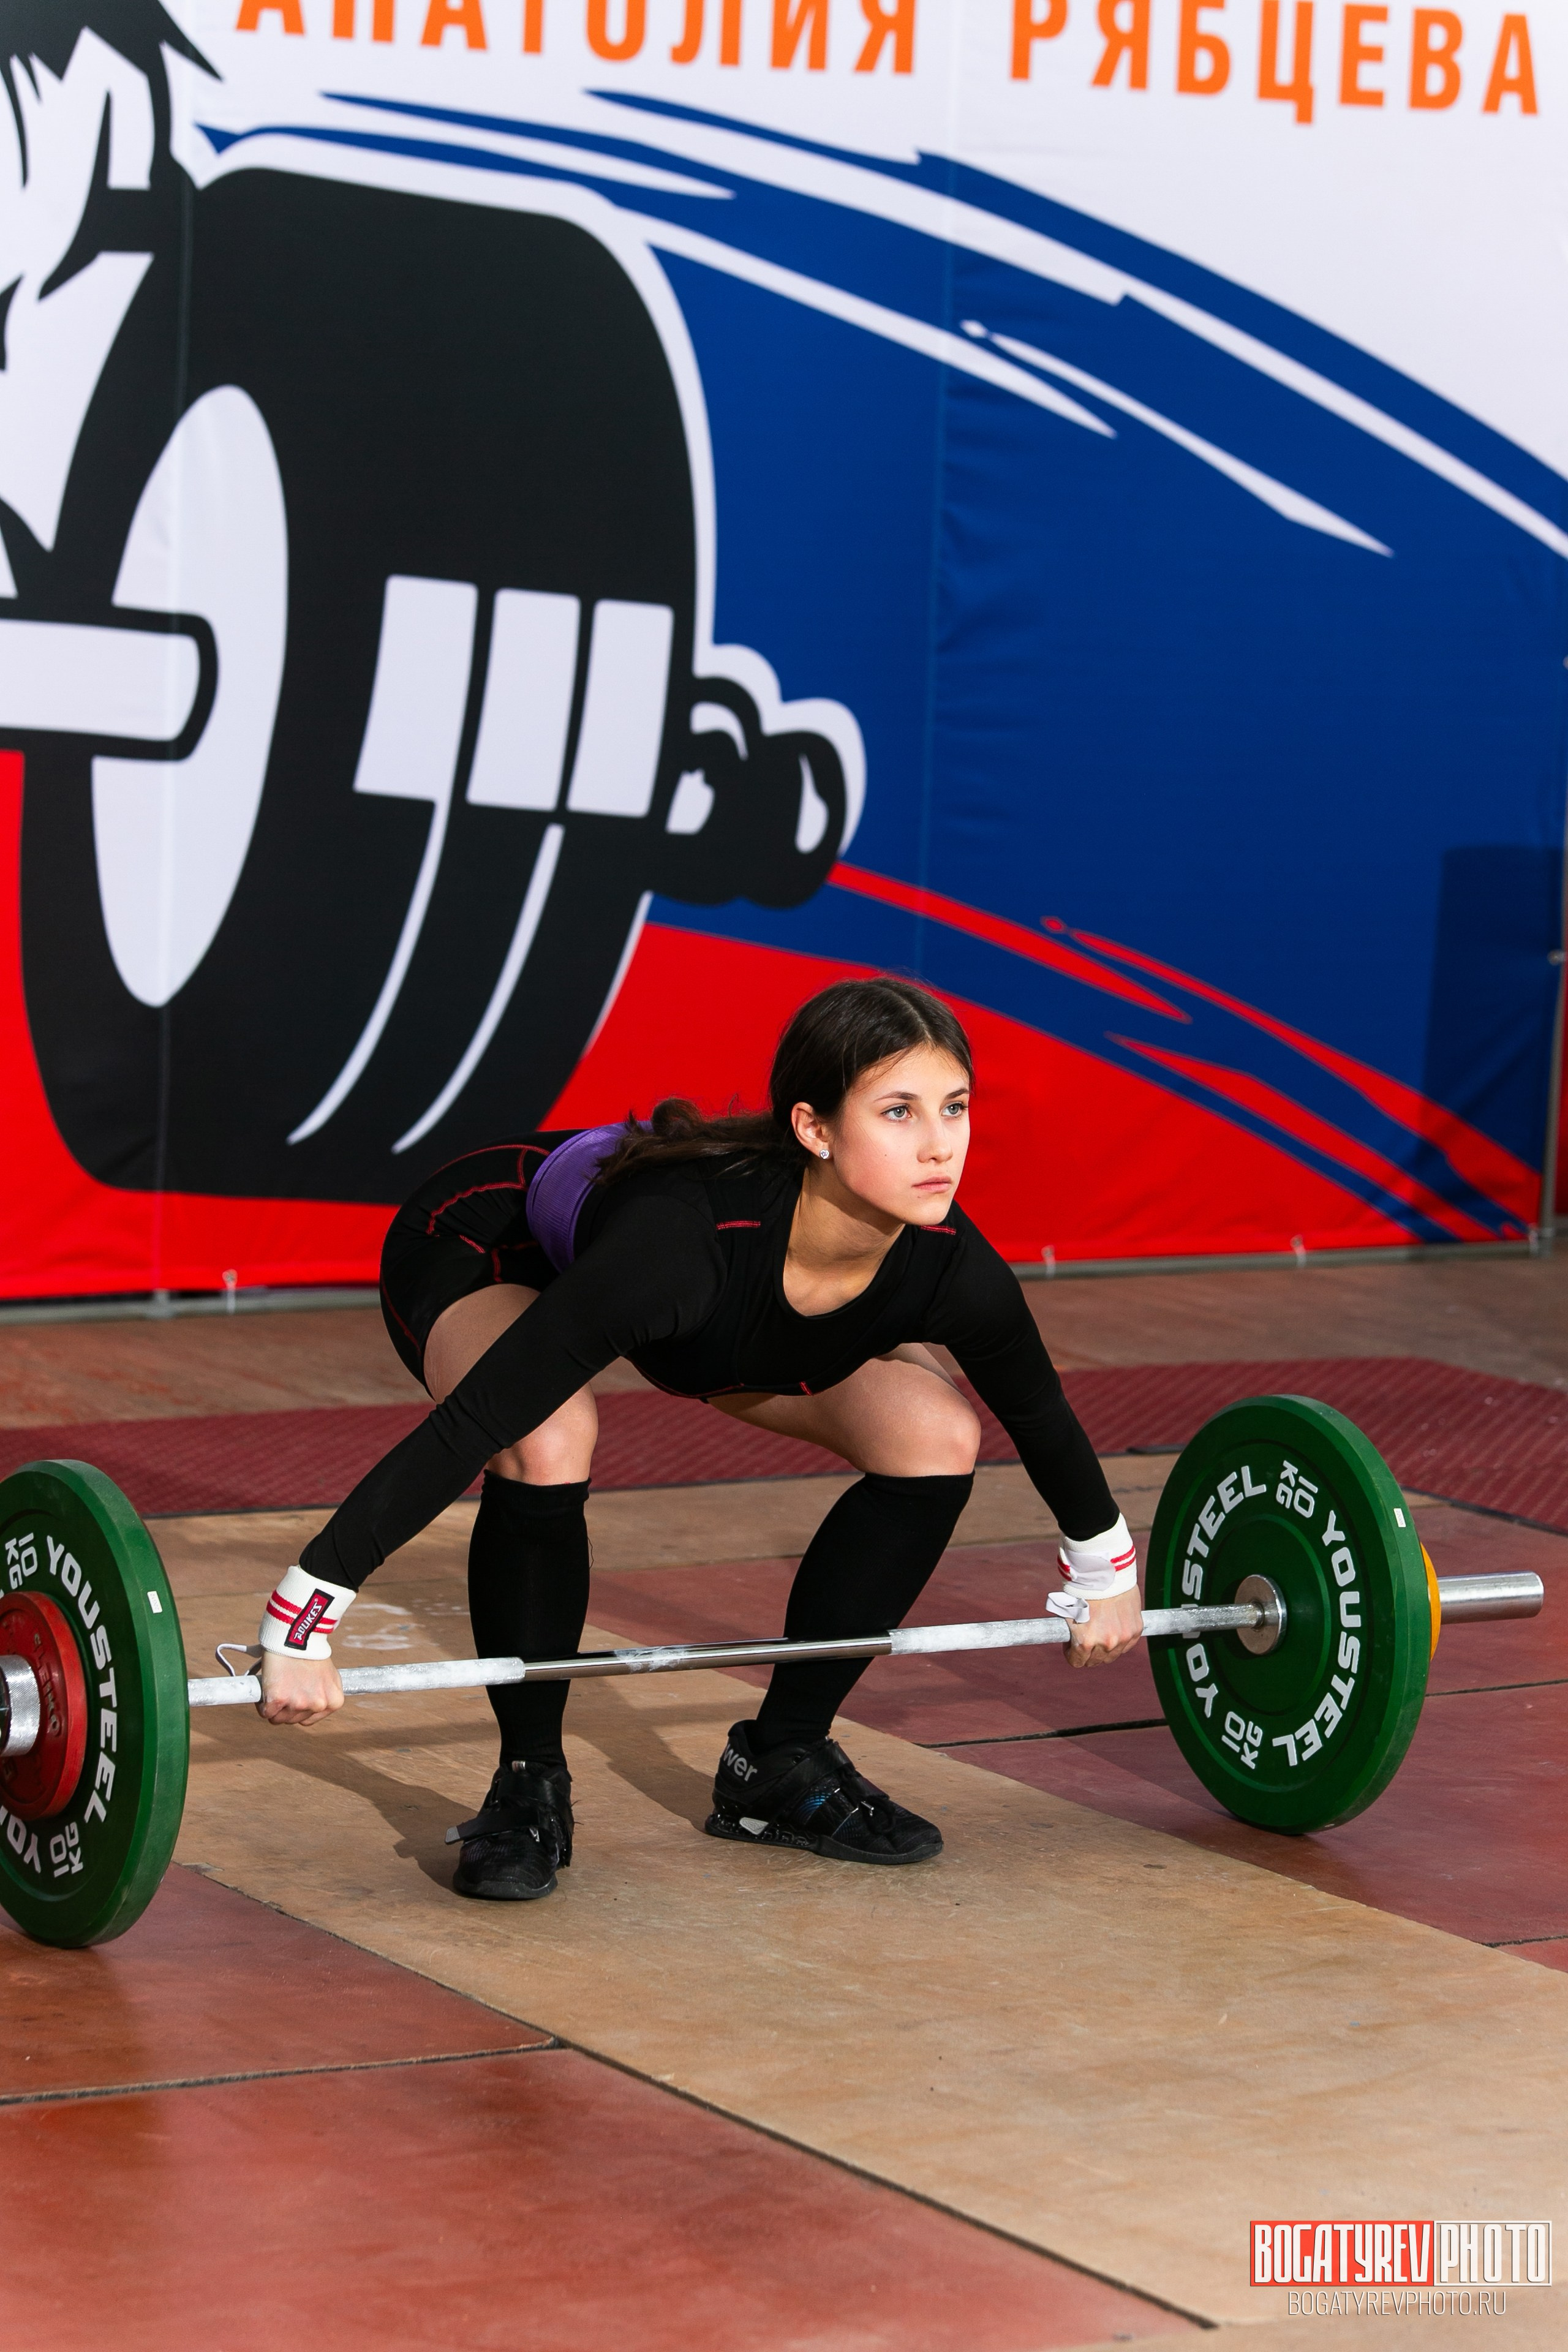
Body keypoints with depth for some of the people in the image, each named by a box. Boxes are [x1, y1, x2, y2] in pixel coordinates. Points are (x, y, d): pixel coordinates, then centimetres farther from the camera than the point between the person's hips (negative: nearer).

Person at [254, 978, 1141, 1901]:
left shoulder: (945, 1266, -28)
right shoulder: (683, 1236, -45)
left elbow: (1038, 1411, -5)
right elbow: (471, 1424, -43)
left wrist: (1107, 1567, 10)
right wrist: (305, 1619, -43)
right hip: (484, 1248, -6)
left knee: (937, 1440, -6)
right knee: (548, 1441, -36)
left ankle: (780, 1763, 8)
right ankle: (529, 1787, -13)